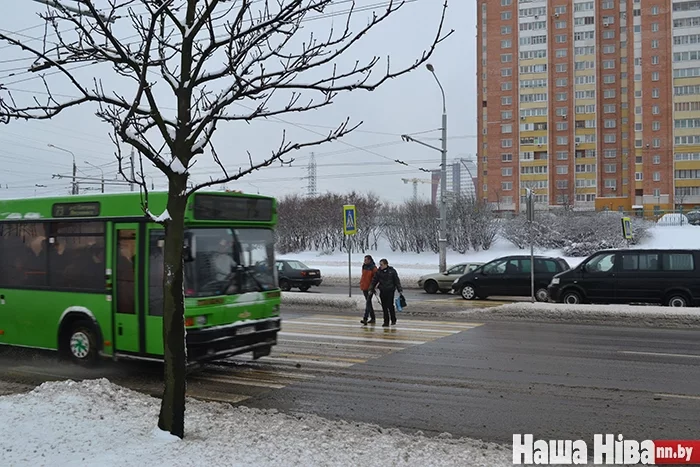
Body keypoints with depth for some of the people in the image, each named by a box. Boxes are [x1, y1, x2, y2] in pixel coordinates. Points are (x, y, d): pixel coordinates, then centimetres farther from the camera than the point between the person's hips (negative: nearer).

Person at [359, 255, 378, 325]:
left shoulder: (373, 268, -11)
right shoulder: (364, 266, 10)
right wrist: (361, 283, 15)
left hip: (370, 288, -8)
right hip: (364, 287, 8)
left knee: (368, 303, -12)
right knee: (369, 303, 14)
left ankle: (365, 319, -18)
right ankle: (373, 318, 24)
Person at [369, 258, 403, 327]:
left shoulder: (392, 271, -2)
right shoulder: (379, 272, 5)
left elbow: (397, 281, 1)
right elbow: (374, 281, 9)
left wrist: (400, 290, 0)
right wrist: (371, 289, 4)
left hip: (390, 291, -3)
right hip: (382, 291, 3)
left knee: (390, 306, -4)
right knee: (384, 307, 4)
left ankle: (393, 320, 16)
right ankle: (386, 321, 11)